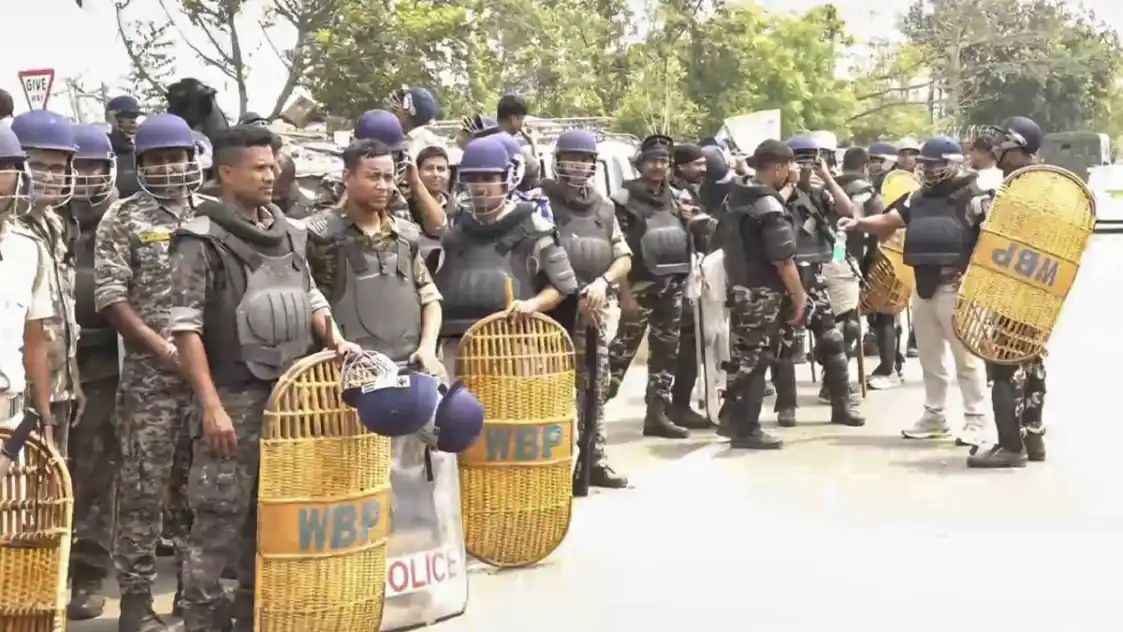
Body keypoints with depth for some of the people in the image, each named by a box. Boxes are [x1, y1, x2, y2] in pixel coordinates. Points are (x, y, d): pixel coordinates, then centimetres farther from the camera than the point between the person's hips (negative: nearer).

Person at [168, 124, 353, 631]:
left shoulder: (289, 232, 10)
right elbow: (185, 327, -12)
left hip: (290, 393, 6)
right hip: (233, 398, -6)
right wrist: (211, 405, -17)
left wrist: (335, 342, 4)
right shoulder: (202, 239, -9)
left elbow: (310, 299, 22)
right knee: (220, 517, -4)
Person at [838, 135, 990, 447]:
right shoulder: (920, 197, 14)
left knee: (966, 356, -3)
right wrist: (860, 223, -7)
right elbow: (889, 220, 11)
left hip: (954, 286, -8)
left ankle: (975, 419, 4)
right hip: (923, 286, 8)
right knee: (929, 356, 15)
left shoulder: (973, 196, -9)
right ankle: (935, 415, 25)